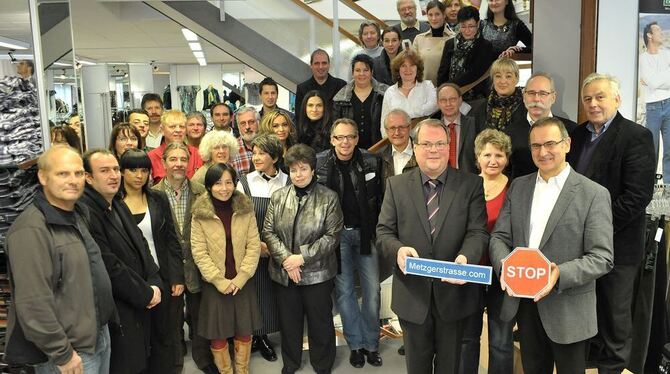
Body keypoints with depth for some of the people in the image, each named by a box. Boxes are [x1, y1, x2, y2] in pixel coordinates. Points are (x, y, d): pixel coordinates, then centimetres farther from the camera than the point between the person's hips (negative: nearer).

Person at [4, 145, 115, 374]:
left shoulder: (78, 215, 8)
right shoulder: (31, 230, -21)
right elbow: (33, 303, -25)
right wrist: (62, 354, -20)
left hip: (100, 336, 9)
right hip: (70, 351, -8)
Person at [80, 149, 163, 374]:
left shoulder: (119, 205, 10)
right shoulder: (85, 213, -20)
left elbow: (141, 246, 11)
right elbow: (108, 266, -23)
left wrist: (155, 285, -3)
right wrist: (146, 294, -13)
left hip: (139, 306, 9)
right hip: (116, 312, -8)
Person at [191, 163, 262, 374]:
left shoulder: (245, 209, -3)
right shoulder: (200, 214, -8)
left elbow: (254, 246, -3)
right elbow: (199, 252, -9)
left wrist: (240, 278, -11)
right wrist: (221, 282, -13)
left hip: (243, 282, 2)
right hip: (215, 284, -1)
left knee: (244, 331, 12)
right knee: (218, 334, 8)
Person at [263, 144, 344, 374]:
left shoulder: (329, 198, -6)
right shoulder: (278, 197, 3)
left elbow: (332, 236, -11)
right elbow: (268, 232, 0)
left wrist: (302, 257, -17)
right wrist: (285, 259, -14)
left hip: (317, 272, -3)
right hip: (283, 272, 3)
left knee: (320, 321, 11)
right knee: (288, 320, 17)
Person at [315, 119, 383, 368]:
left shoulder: (371, 162, -4)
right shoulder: (319, 163, -6)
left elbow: (379, 199, 3)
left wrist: (378, 231, 1)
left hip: (365, 232, 1)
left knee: (372, 290, 5)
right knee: (343, 290, 6)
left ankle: (371, 343, 22)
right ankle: (356, 344, 22)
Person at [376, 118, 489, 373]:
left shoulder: (471, 184, -2)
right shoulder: (396, 185, 1)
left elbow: (478, 232, -8)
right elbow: (384, 231, 0)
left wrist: (465, 258, -28)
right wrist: (398, 249, -22)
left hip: (455, 291, 0)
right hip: (412, 293, 1)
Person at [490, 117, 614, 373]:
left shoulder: (594, 194, -9)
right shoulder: (518, 186, 6)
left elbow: (602, 258, -13)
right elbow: (499, 237, 3)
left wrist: (560, 275, -29)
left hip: (568, 310, -4)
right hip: (524, 304, 4)